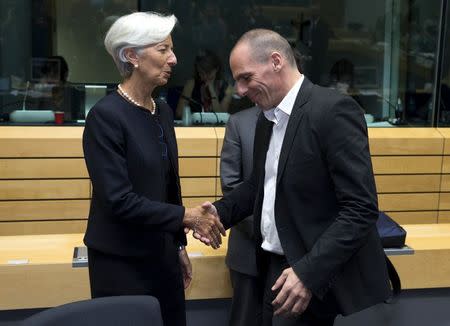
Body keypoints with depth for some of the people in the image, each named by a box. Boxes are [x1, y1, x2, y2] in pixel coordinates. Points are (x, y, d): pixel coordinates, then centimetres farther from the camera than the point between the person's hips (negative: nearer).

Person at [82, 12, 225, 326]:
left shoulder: (163, 111, 6)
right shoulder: (106, 115, -17)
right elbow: (119, 200, -21)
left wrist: (179, 244, 15)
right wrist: (186, 217, -17)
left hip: (161, 251, 7)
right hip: (121, 259, -7)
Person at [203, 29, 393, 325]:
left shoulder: (334, 110, -18)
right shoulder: (268, 118, 8)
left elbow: (361, 209, -21)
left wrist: (309, 272, -26)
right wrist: (222, 211, 2)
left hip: (327, 280, -7)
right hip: (277, 267, 7)